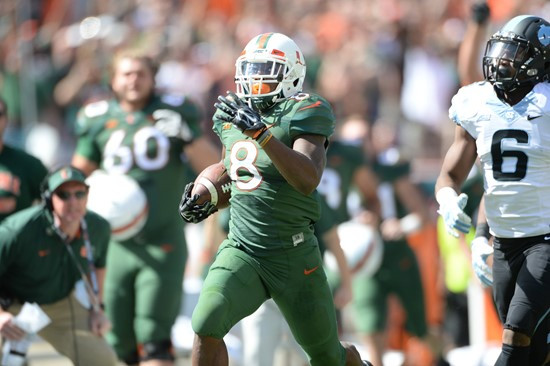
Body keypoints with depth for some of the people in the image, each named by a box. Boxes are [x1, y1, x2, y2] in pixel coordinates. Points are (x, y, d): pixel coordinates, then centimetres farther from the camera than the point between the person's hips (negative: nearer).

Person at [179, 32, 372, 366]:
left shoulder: (304, 113, -13)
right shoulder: (233, 115, 6)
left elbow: (308, 180, -29)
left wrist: (262, 132, -36)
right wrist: (206, 197, 8)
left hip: (293, 256, -4)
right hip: (241, 251, 4)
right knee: (206, 325, -23)